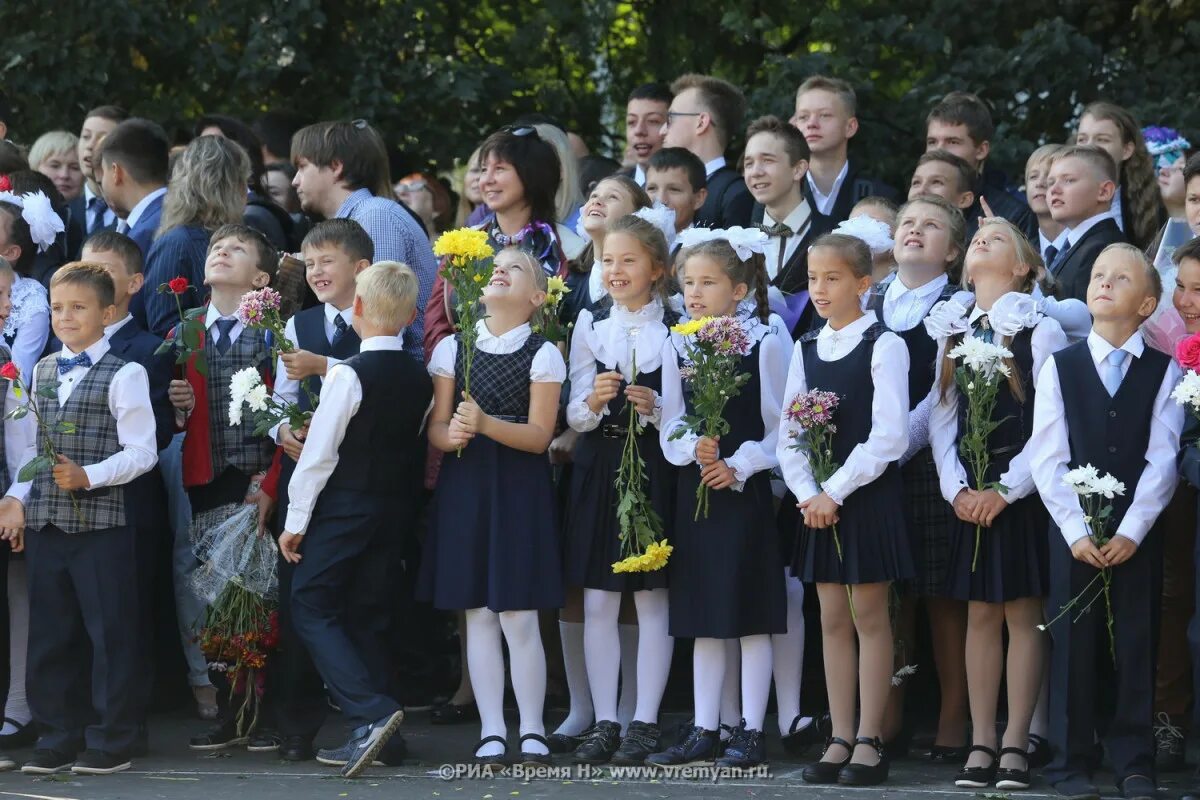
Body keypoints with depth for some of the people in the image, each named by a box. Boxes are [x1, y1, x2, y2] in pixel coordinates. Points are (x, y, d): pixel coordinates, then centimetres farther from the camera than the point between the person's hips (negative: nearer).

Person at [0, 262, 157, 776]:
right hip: (46, 521, 6)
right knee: (49, 634, 10)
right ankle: (57, 738, 18)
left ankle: (112, 741, 7)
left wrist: (87, 476, -20)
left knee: (110, 633, -1)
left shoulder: (123, 375, -6)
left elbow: (141, 452, -10)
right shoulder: (42, 372, 13)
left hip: (101, 520, -6)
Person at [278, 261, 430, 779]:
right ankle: (370, 735, 12)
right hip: (389, 506, 7)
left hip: (341, 505, -7)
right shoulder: (419, 378, 4)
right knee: (362, 614, 14)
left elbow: (319, 453, -15)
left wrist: (296, 519, -9)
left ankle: (371, 711, -18)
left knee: (312, 609, 0)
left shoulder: (350, 374, -16)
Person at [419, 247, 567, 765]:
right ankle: (491, 732, 7)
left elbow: (540, 435, -6)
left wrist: (486, 425, -21)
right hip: (464, 485, 3)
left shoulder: (543, 354, 0)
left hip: (519, 489, -3)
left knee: (519, 616, -5)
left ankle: (532, 732, 4)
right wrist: (450, 436, -16)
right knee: (478, 615, 3)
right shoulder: (452, 348, 8)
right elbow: (436, 427, 7)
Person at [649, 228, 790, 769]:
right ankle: (704, 730, 14)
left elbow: (780, 427, -5)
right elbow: (671, 427, 7)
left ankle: (751, 731, 4)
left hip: (745, 490, -5)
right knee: (702, 619, 9)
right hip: (695, 491, 5)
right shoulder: (677, 347, 7)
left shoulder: (766, 343, -5)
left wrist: (738, 466, -15)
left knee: (751, 615, -1)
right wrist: (694, 447, -14)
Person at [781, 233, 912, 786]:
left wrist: (835, 492, -16)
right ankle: (840, 740, 10)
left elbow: (889, 436, -15)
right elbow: (788, 435, 9)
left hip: (866, 495, -5)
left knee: (870, 617, -1)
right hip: (818, 499, 6)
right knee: (832, 620, 7)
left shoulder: (883, 347, -7)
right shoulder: (806, 350, 11)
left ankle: (869, 743, 2)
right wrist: (807, 494, -7)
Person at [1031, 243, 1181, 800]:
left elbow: (1162, 459, -3)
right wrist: (1076, 530, -11)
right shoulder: (1060, 367, 5)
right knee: (1074, 645, 1)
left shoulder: (1163, 371, 4)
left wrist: (1131, 531, -12)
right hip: (1073, 532, 0)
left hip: (1137, 535, 0)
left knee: (1135, 646, 2)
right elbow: (1049, 460, -1)